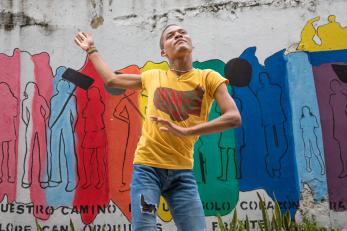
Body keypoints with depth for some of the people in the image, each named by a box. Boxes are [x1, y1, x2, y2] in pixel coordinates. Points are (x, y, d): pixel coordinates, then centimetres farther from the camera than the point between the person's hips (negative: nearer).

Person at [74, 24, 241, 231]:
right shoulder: (153, 76, 10)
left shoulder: (208, 77, 3)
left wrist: (185, 131, -19)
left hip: (182, 171, 0)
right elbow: (111, 79, 24)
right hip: (147, 166, 1)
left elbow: (234, 118, -9)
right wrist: (92, 50, 33)